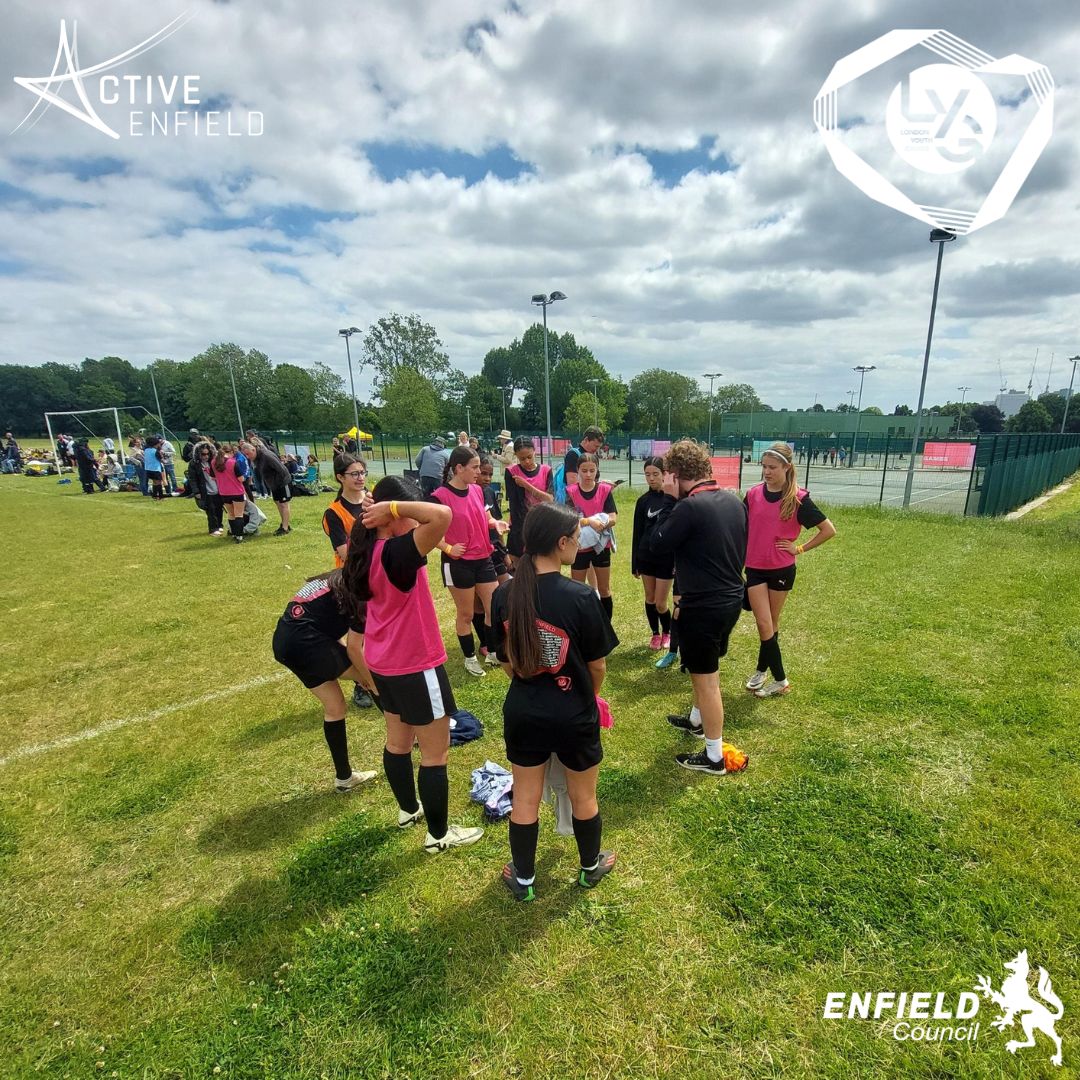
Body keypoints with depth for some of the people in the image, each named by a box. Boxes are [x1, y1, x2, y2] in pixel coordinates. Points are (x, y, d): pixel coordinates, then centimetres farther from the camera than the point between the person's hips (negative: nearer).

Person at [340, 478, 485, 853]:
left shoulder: (368, 551, -2)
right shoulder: (397, 554, -29)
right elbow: (442, 515, -43)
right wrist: (393, 507, -32)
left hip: (383, 663, 9)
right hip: (415, 667, -9)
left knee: (398, 741, 26)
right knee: (435, 754, 10)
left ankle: (409, 810, 48)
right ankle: (438, 834, 27)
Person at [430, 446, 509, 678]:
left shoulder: (477, 490, 4)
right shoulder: (441, 496, -16)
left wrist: (495, 524, -1)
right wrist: (448, 548, -19)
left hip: (483, 559, 6)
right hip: (458, 563, -6)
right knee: (465, 614, 9)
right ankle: (470, 657, 28)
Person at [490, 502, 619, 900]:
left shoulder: (504, 594, -11)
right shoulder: (581, 597, -24)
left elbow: (506, 659, 0)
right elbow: (597, 664, -12)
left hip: (522, 714, 3)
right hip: (573, 716, -3)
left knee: (525, 800, 20)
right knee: (583, 798, 22)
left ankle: (523, 879, 40)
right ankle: (591, 867, 46)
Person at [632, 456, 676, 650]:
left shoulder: (674, 498, -9)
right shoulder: (643, 500, 3)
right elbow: (637, 533, 7)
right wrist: (634, 563, 8)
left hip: (667, 557, -4)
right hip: (646, 557, 4)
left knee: (660, 603, 2)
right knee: (650, 599, 13)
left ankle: (667, 632, 29)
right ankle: (655, 634, 33)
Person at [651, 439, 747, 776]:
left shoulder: (690, 506, -24)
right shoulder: (733, 500, 3)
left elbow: (659, 545, -13)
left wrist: (671, 501, -10)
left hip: (704, 606, -9)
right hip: (731, 598, 9)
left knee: (705, 679, 5)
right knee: (706, 669, 27)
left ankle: (714, 757, 19)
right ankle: (697, 720, 48)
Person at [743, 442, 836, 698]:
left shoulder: (798, 498, -11)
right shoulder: (754, 494, -1)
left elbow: (829, 530, -5)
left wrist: (800, 548, -6)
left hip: (781, 570, -2)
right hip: (755, 568, 2)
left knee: (771, 625, 11)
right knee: (764, 625, 2)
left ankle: (761, 670, 28)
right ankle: (779, 679, 17)